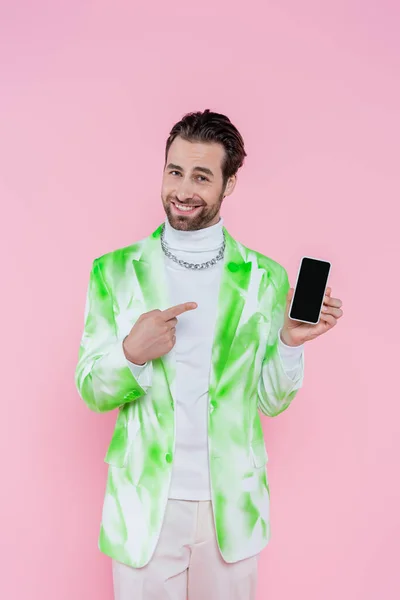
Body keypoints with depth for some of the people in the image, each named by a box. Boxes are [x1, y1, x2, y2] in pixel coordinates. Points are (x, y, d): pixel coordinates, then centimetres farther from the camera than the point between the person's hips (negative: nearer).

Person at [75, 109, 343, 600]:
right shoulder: (114, 271, -3)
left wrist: (292, 341, -16)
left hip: (231, 505, 1)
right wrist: (131, 353, -23)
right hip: (145, 505, -1)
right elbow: (91, 392, -3)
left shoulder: (266, 278, -1)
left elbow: (270, 401, 2)